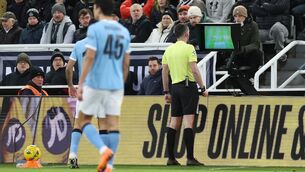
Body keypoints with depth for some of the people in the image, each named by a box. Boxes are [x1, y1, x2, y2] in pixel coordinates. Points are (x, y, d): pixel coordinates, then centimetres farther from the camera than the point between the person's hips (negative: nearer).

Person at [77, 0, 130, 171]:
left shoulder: (95, 29, -7)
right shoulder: (124, 31, 10)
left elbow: (90, 57, -13)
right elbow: (126, 63, 14)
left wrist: (81, 84, -11)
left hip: (95, 83, -5)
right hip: (116, 85, 5)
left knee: (84, 119, 8)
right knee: (113, 123, 2)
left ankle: (104, 150, -14)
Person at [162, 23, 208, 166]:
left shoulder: (169, 50, 10)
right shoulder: (189, 48, -8)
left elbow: (164, 72, 12)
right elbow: (194, 70, -14)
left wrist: (166, 92, 18)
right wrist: (202, 88, -8)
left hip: (175, 87, 6)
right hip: (188, 86, -6)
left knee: (174, 123, 7)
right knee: (188, 122, -9)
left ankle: (170, 158, 6)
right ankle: (190, 158, -12)